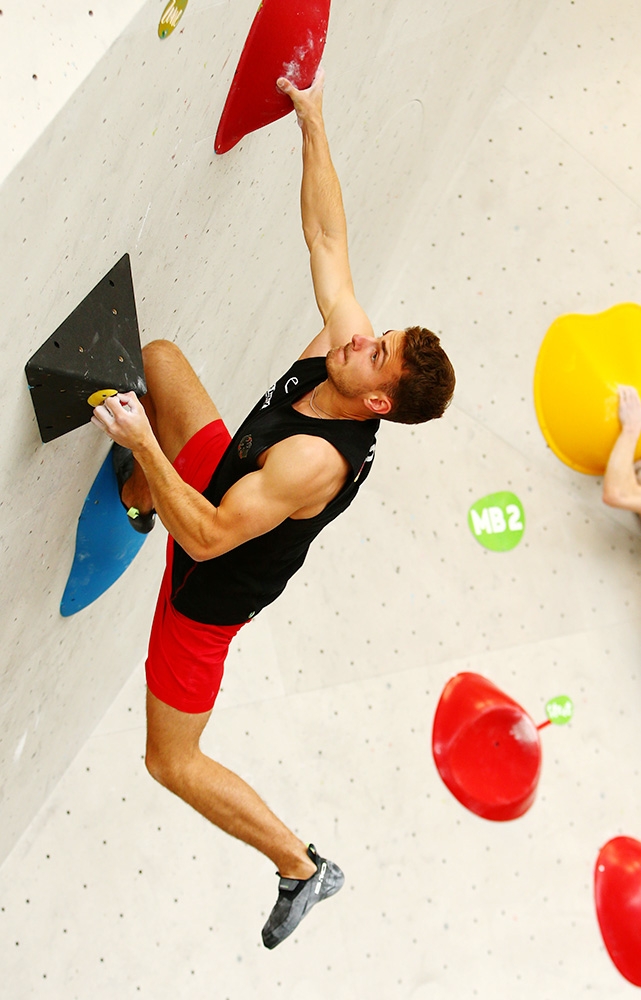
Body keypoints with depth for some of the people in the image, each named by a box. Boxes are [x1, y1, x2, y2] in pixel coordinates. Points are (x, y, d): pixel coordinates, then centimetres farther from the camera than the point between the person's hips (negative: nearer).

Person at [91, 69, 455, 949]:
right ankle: (137, 504, 40)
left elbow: (207, 537, -42)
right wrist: (312, 123, -11)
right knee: (158, 355, 13)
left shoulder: (318, 460, -41)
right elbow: (326, 234, -10)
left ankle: (303, 868, 15)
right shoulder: (343, 343, -20)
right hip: (215, 479, 8)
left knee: (172, 761, 3)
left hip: (211, 590, -8)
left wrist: (144, 443, -40)